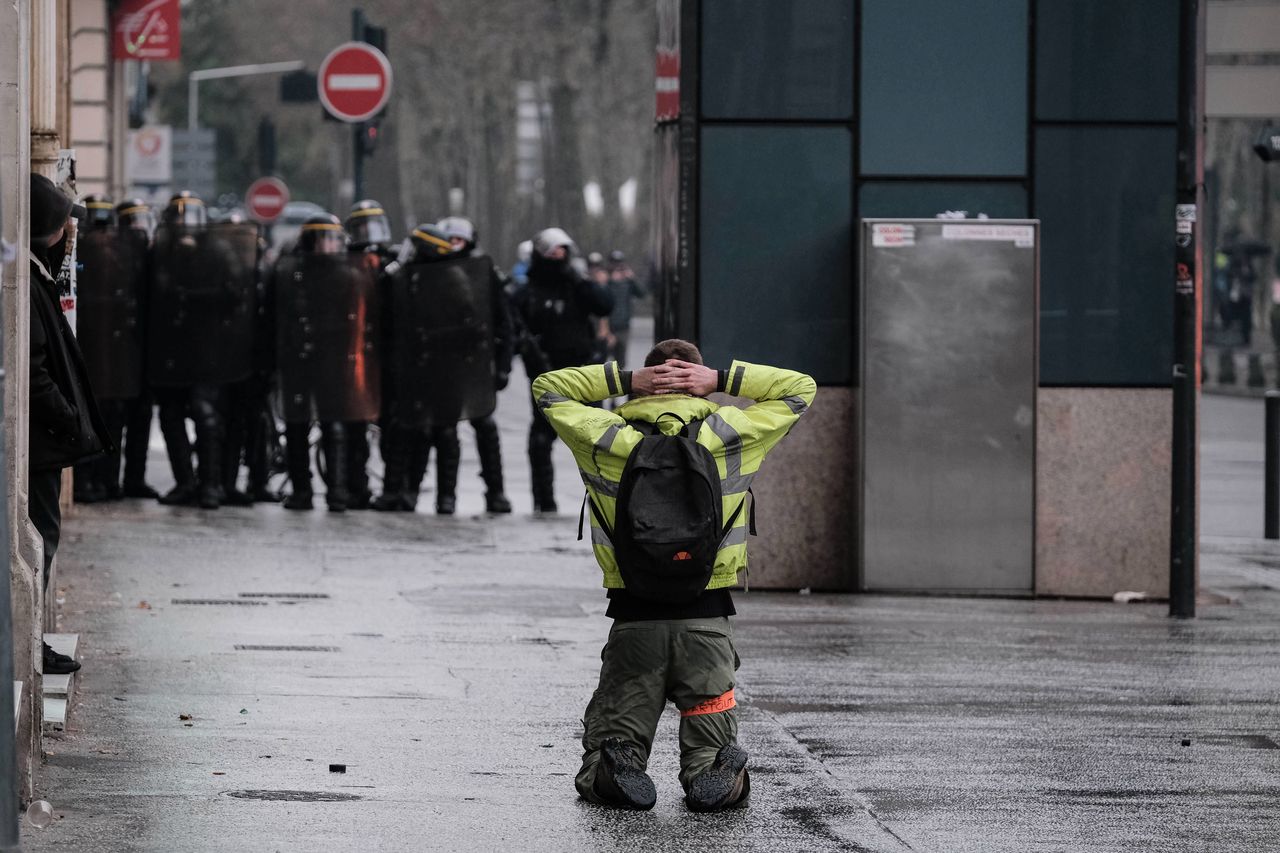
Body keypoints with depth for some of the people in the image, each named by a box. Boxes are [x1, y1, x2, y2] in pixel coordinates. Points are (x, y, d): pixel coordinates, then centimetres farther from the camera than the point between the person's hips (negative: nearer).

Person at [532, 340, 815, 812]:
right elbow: (800, 388, 13)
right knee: (713, 768, 6)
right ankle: (716, 777, -26)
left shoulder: (612, 441, -1)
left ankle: (618, 766, -23)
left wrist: (626, 379, 7)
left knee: (599, 774, 9)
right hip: (707, 621, 0)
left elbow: (547, 388, 16)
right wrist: (720, 379, 6)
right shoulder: (726, 437, -1)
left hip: (634, 619, 0)